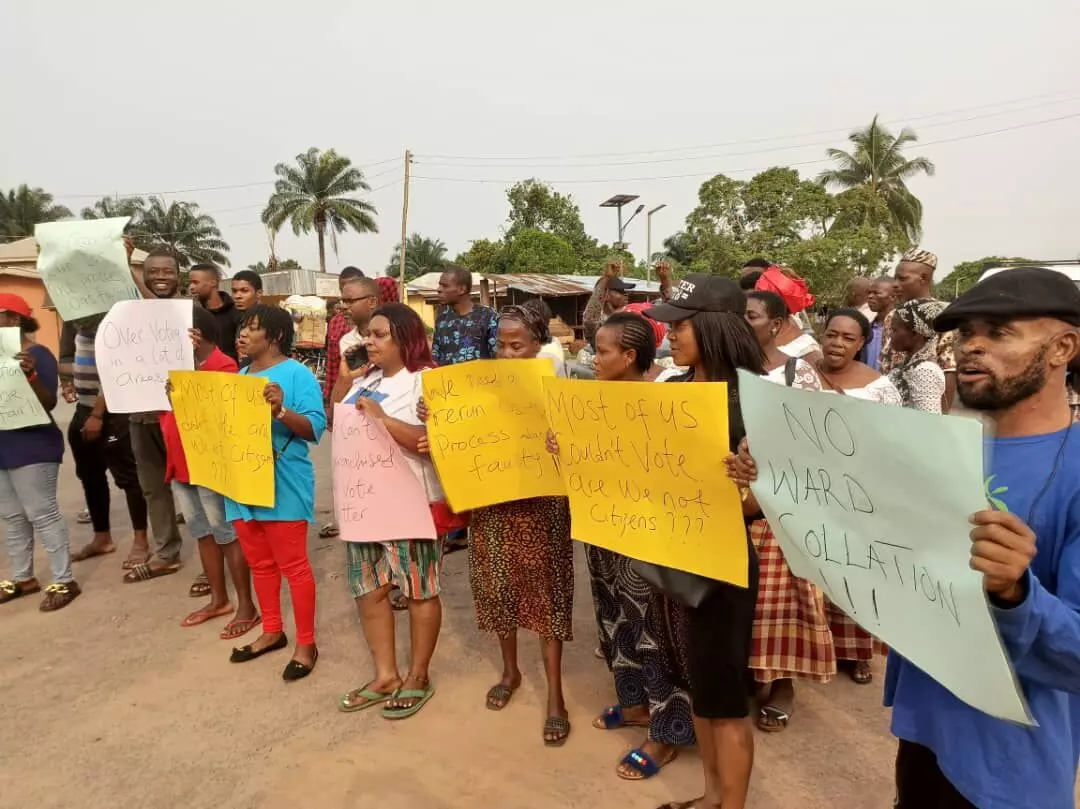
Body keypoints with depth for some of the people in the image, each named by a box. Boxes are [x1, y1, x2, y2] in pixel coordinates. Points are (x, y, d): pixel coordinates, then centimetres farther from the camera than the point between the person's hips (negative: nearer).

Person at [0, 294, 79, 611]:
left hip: (31, 448, -8)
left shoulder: (37, 354, -12)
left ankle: (64, 581, 2)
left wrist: (30, 374, -33)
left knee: (42, 514, -5)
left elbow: (49, 403, -19)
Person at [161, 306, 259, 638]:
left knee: (227, 534, -1)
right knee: (202, 533, 15)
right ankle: (218, 599, 28)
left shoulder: (224, 367, -14)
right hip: (180, 464, 9)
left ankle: (246, 606, 9)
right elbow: (165, 406, 14)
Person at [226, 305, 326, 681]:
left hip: (282, 486, -8)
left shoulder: (297, 375, -10)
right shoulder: (240, 376, 14)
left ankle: (306, 644, 14)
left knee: (293, 566, 2)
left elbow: (316, 428, -17)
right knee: (260, 564, 18)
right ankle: (272, 632, 34)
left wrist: (281, 411, -32)